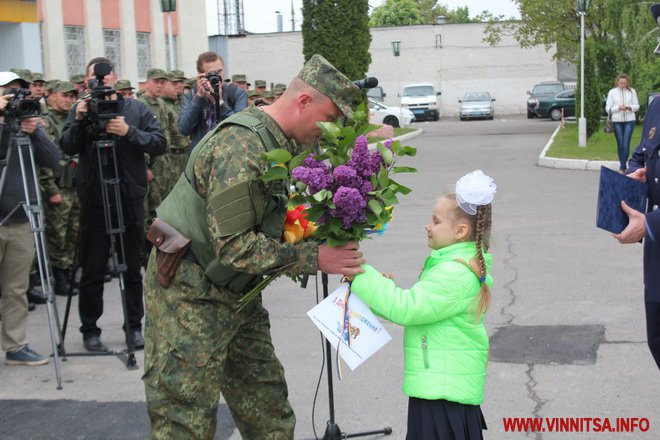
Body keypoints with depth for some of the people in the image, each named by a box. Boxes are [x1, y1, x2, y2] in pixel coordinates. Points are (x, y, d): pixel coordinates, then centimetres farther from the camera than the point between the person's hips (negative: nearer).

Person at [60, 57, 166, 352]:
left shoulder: (136, 109, 5)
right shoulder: (81, 109, 7)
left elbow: (159, 144, -4)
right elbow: (67, 147, -5)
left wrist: (129, 132, -17)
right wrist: (79, 121, -19)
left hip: (131, 198, 1)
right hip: (93, 200, 0)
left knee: (133, 269, 9)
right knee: (92, 270, 4)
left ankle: (134, 326, 20)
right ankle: (90, 330, 15)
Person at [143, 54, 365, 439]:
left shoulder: (284, 143, 8)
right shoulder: (240, 146, -23)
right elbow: (234, 246, -26)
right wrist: (313, 258, -23)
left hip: (237, 292, 10)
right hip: (191, 295, -10)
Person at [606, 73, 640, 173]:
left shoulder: (632, 92, 5)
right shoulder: (612, 92, 4)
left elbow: (637, 106, 7)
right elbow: (608, 108, 2)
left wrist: (629, 107, -14)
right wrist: (618, 107, -15)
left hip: (629, 121, -1)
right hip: (617, 121, 1)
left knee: (626, 144, -10)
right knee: (620, 144, 5)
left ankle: (622, 167, -8)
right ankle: (623, 166, 15)